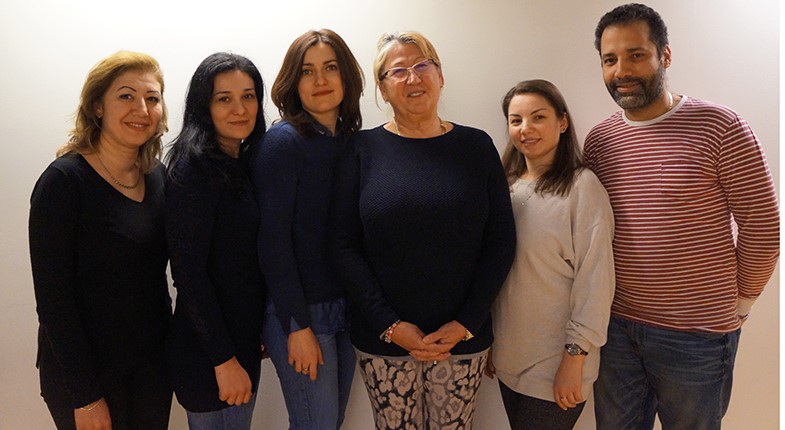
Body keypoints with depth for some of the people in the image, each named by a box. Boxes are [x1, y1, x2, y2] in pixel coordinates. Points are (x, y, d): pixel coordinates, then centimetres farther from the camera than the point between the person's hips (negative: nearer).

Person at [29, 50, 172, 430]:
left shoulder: (158, 176, 1)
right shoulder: (64, 181, -16)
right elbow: (52, 299, -16)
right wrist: (85, 396, -15)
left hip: (154, 362, 6)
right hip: (85, 371, -5)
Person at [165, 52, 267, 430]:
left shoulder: (243, 164, 6)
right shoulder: (193, 169, -18)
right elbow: (188, 271, -21)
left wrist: (263, 330, 12)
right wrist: (224, 359, -19)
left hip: (244, 336, 8)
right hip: (207, 351, -8)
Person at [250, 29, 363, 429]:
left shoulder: (352, 140, 6)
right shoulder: (283, 141, -12)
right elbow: (272, 239, -15)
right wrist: (297, 327, -16)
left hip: (346, 306, 6)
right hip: (298, 310, -6)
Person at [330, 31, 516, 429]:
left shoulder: (476, 146, 1)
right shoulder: (364, 149, -2)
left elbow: (501, 240, 0)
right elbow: (344, 245, -5)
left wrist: (466, 323, -8)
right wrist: (390, 326, -11)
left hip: (463, 338, 1)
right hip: (383, 339, -1)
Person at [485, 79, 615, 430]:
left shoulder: (582, 187, -12)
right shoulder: (507, 186, 6)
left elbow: (595, 279, -14)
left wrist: (574, 359, -14)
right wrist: (487, 343, 13)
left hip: (555, 368, -5)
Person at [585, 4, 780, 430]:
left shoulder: (720, 126, -11)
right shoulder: (597, 140, 3)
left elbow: (762, 224, -7)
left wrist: (741, 300, -1)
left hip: (696, 334, -4)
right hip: (615, 325, 4)